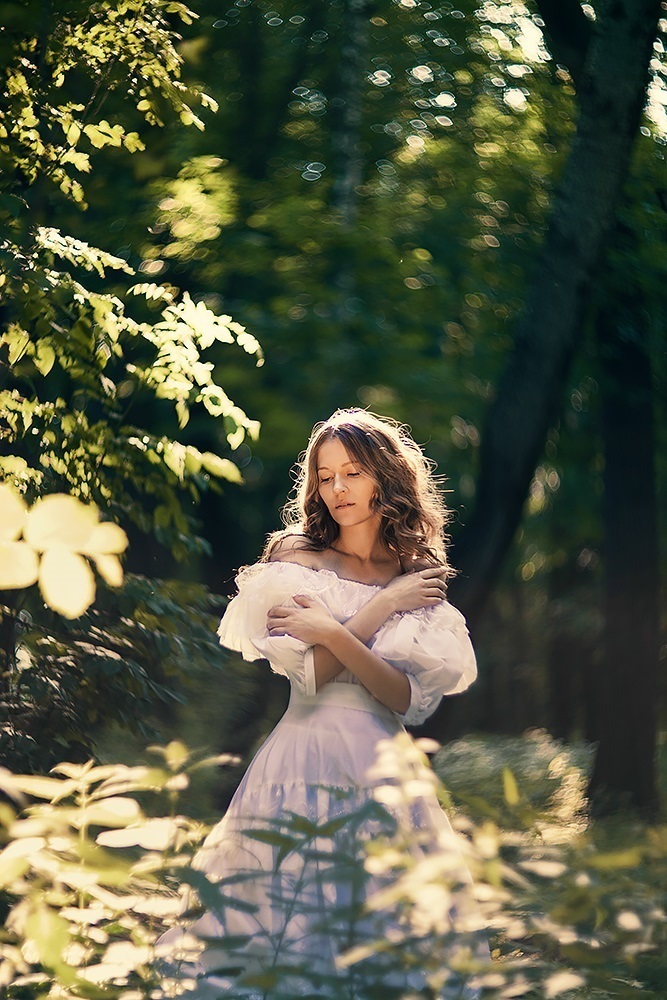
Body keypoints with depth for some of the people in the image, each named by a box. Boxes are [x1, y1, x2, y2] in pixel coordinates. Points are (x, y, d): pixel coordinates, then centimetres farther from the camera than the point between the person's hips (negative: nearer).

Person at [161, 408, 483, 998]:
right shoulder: (294, 556, 3)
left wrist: (335, 633, -15)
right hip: (304, 765, -2)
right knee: (290, 920, -4)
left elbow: (413, 701, -5)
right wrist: (383, 606, -6)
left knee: (385, 944, 1)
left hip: (386, 772, 2)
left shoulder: (420, 580, 9)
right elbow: (311, 672, -10)